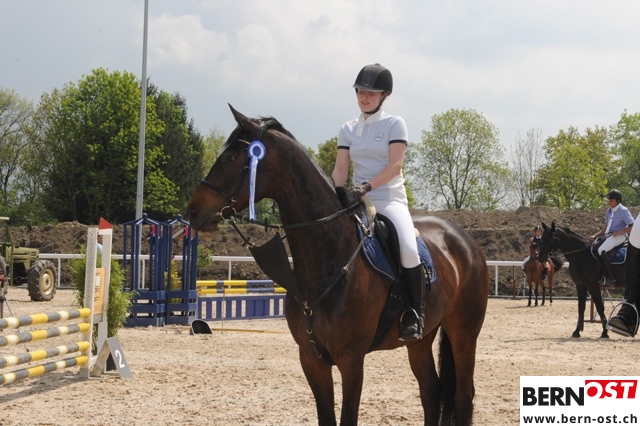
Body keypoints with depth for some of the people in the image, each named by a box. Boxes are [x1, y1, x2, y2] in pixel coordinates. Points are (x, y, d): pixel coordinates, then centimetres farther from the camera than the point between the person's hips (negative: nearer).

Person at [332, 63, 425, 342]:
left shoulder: (394, 124, 1)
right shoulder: (348, 129, 13)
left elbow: (395, 165, -11)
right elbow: (340, 170, 6)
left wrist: (367, 187, -25)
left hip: (390, 199, -5)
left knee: (409, 249, -31)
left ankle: (415, 313, -17)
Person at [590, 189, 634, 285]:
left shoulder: (623, 211, -8)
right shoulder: (609, 211, 16)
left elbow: (632, 226, -13)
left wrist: (620, 232, -21)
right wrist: (596, 235, 9)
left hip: (619, 236, -9)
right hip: (608, 235, 9)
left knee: (601, 250, -29)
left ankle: (611, 277, -27)